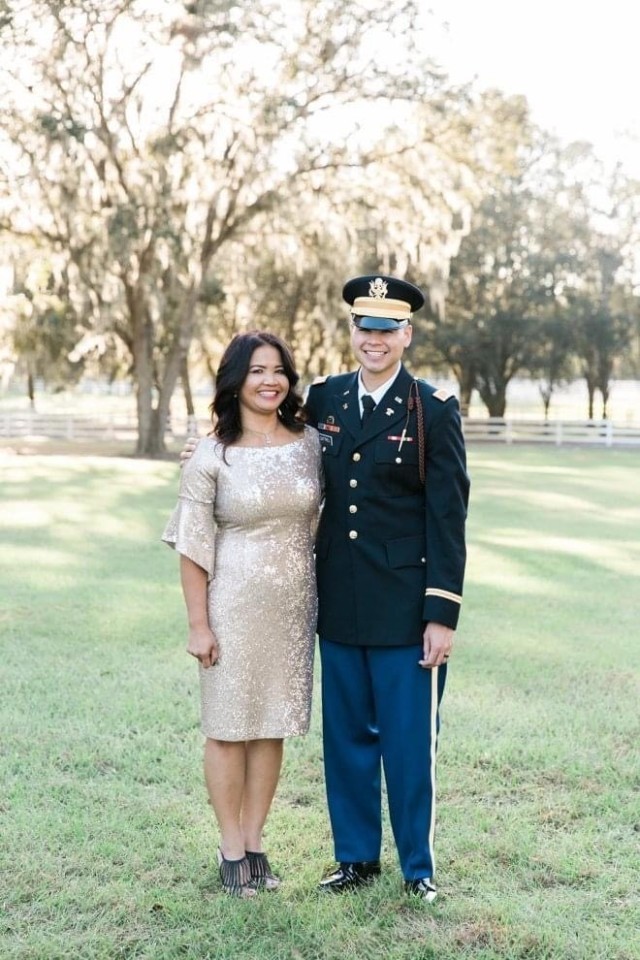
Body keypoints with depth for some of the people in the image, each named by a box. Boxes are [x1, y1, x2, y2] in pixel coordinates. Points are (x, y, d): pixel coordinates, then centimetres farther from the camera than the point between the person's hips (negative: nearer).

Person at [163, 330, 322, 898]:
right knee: (229, 726, 6)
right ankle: (231, 850, 19)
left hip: (294, 605, 3)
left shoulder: (310, 444, 3)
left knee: (272, 725, 11)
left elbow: (321, 526, 10)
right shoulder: (212, 456, -7)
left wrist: (325, 603, 8)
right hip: (234, 605, -3)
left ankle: (255, 843, 24)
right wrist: (198, 623, -8)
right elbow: (193, 546, -6)